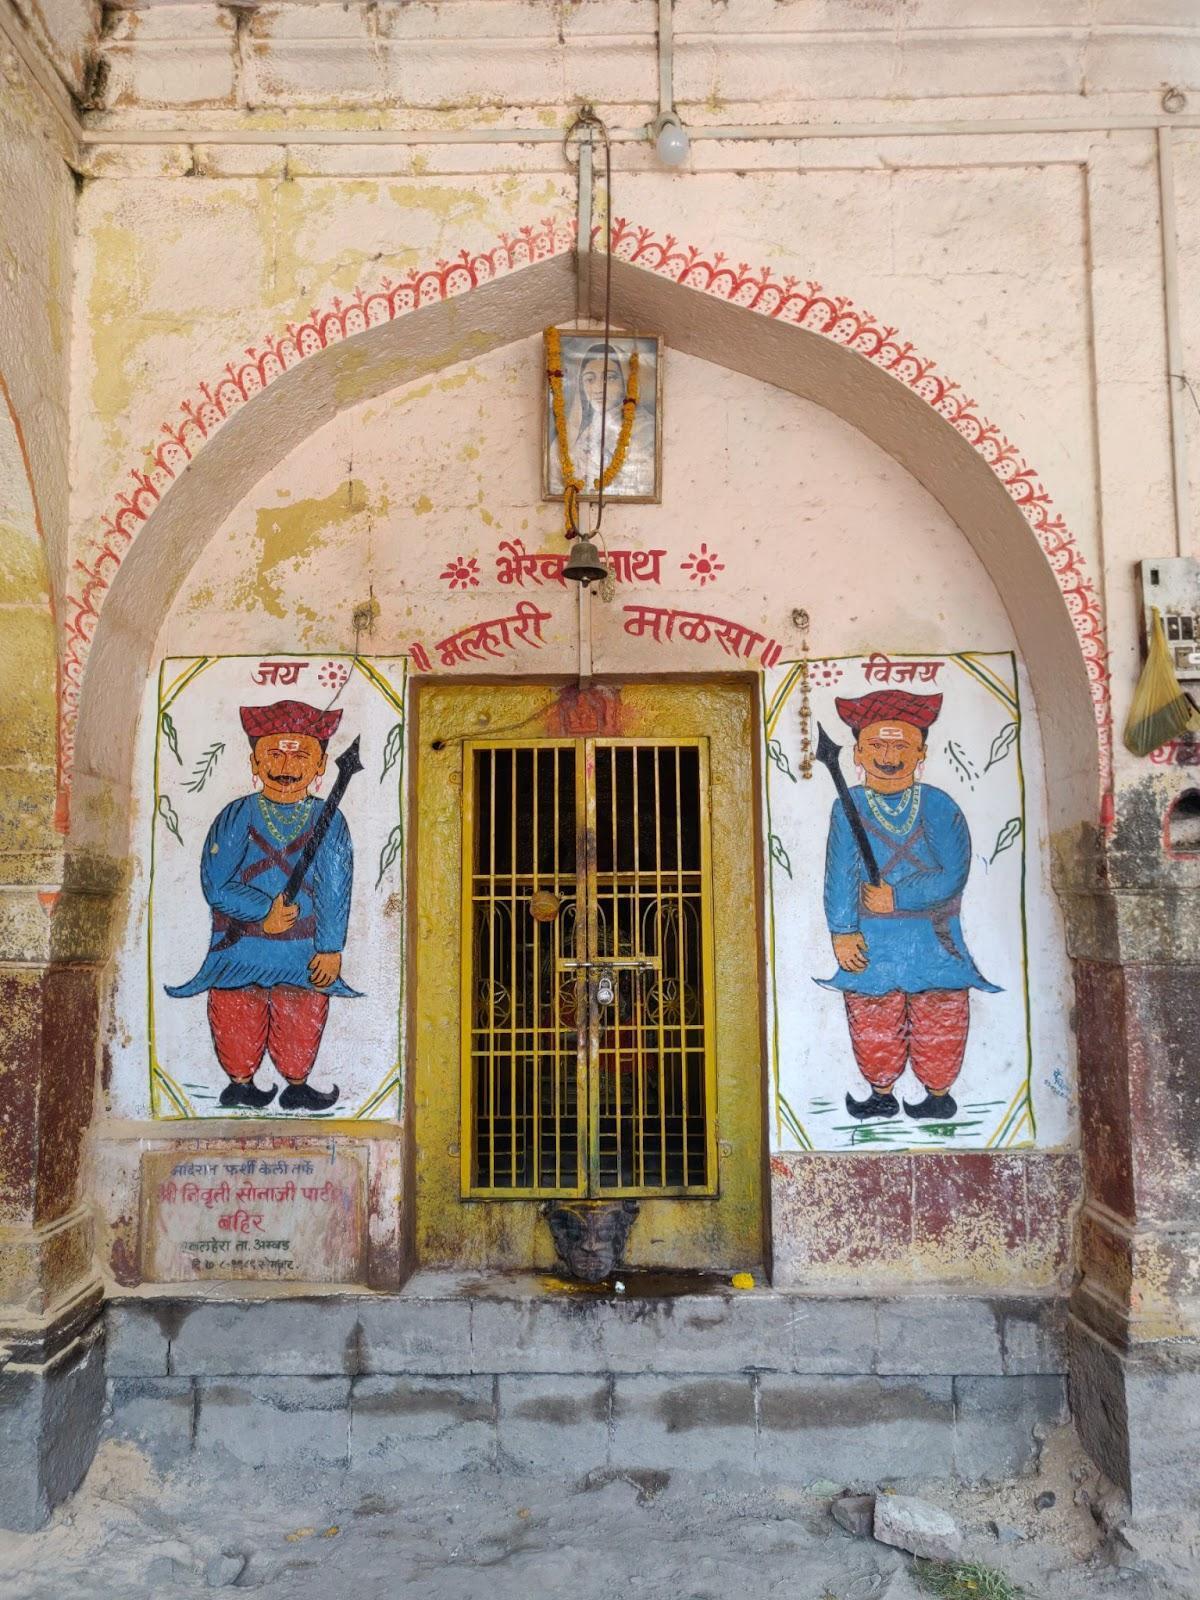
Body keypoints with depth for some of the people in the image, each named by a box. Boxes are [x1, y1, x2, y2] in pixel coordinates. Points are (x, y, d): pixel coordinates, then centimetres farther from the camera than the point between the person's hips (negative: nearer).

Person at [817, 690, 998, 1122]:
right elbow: (840, 875, -6)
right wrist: (843, 931, -12)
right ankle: (882, 1093, 30)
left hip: (933, 938, -1)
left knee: (938, 1022, 11)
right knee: (873, 1022, 12)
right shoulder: (849, 809, -3)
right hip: (872, 940, 1)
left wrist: (896, 897, -18)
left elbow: (953, 875, -13)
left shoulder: (939, 807, -5)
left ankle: (938, 1092, 30)